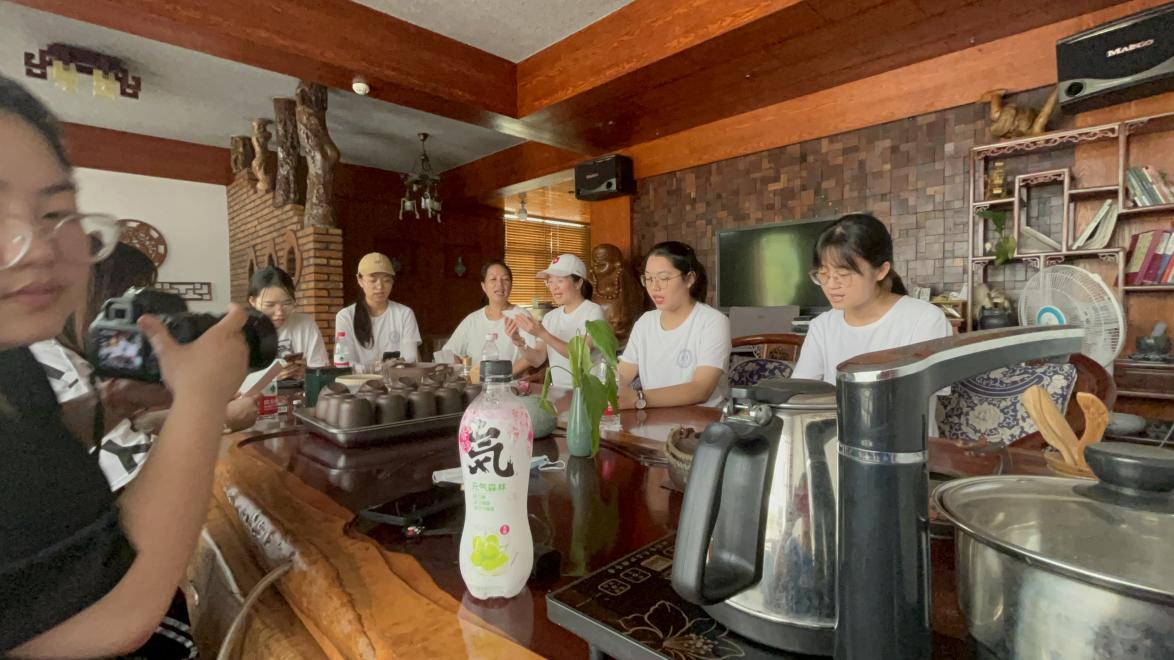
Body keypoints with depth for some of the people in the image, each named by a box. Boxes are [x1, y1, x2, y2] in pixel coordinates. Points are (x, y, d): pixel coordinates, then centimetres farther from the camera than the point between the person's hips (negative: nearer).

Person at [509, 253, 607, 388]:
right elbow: (538, 360, 4)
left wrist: (542, 333, -23)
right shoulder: (550, 317, 9)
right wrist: (519, 342, -13)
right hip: (558, 390, 4)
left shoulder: (593, 311, -7)